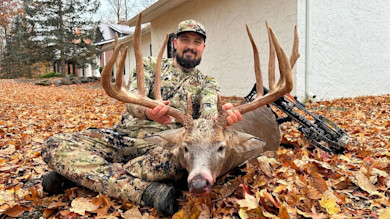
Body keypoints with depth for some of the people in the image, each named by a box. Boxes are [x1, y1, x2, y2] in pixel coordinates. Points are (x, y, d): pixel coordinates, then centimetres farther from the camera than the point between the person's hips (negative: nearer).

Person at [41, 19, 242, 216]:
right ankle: (145, 190, -30)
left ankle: (75, 173, -21)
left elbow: (208, 112, -11)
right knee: (55, 145, -18)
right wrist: (148, 112, -33)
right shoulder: (150, 64, 12)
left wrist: (221, 116, -38)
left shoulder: (207, 84, 11)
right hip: (122, 137, 2)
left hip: (162, 146, -1)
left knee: (174, 158, -39)